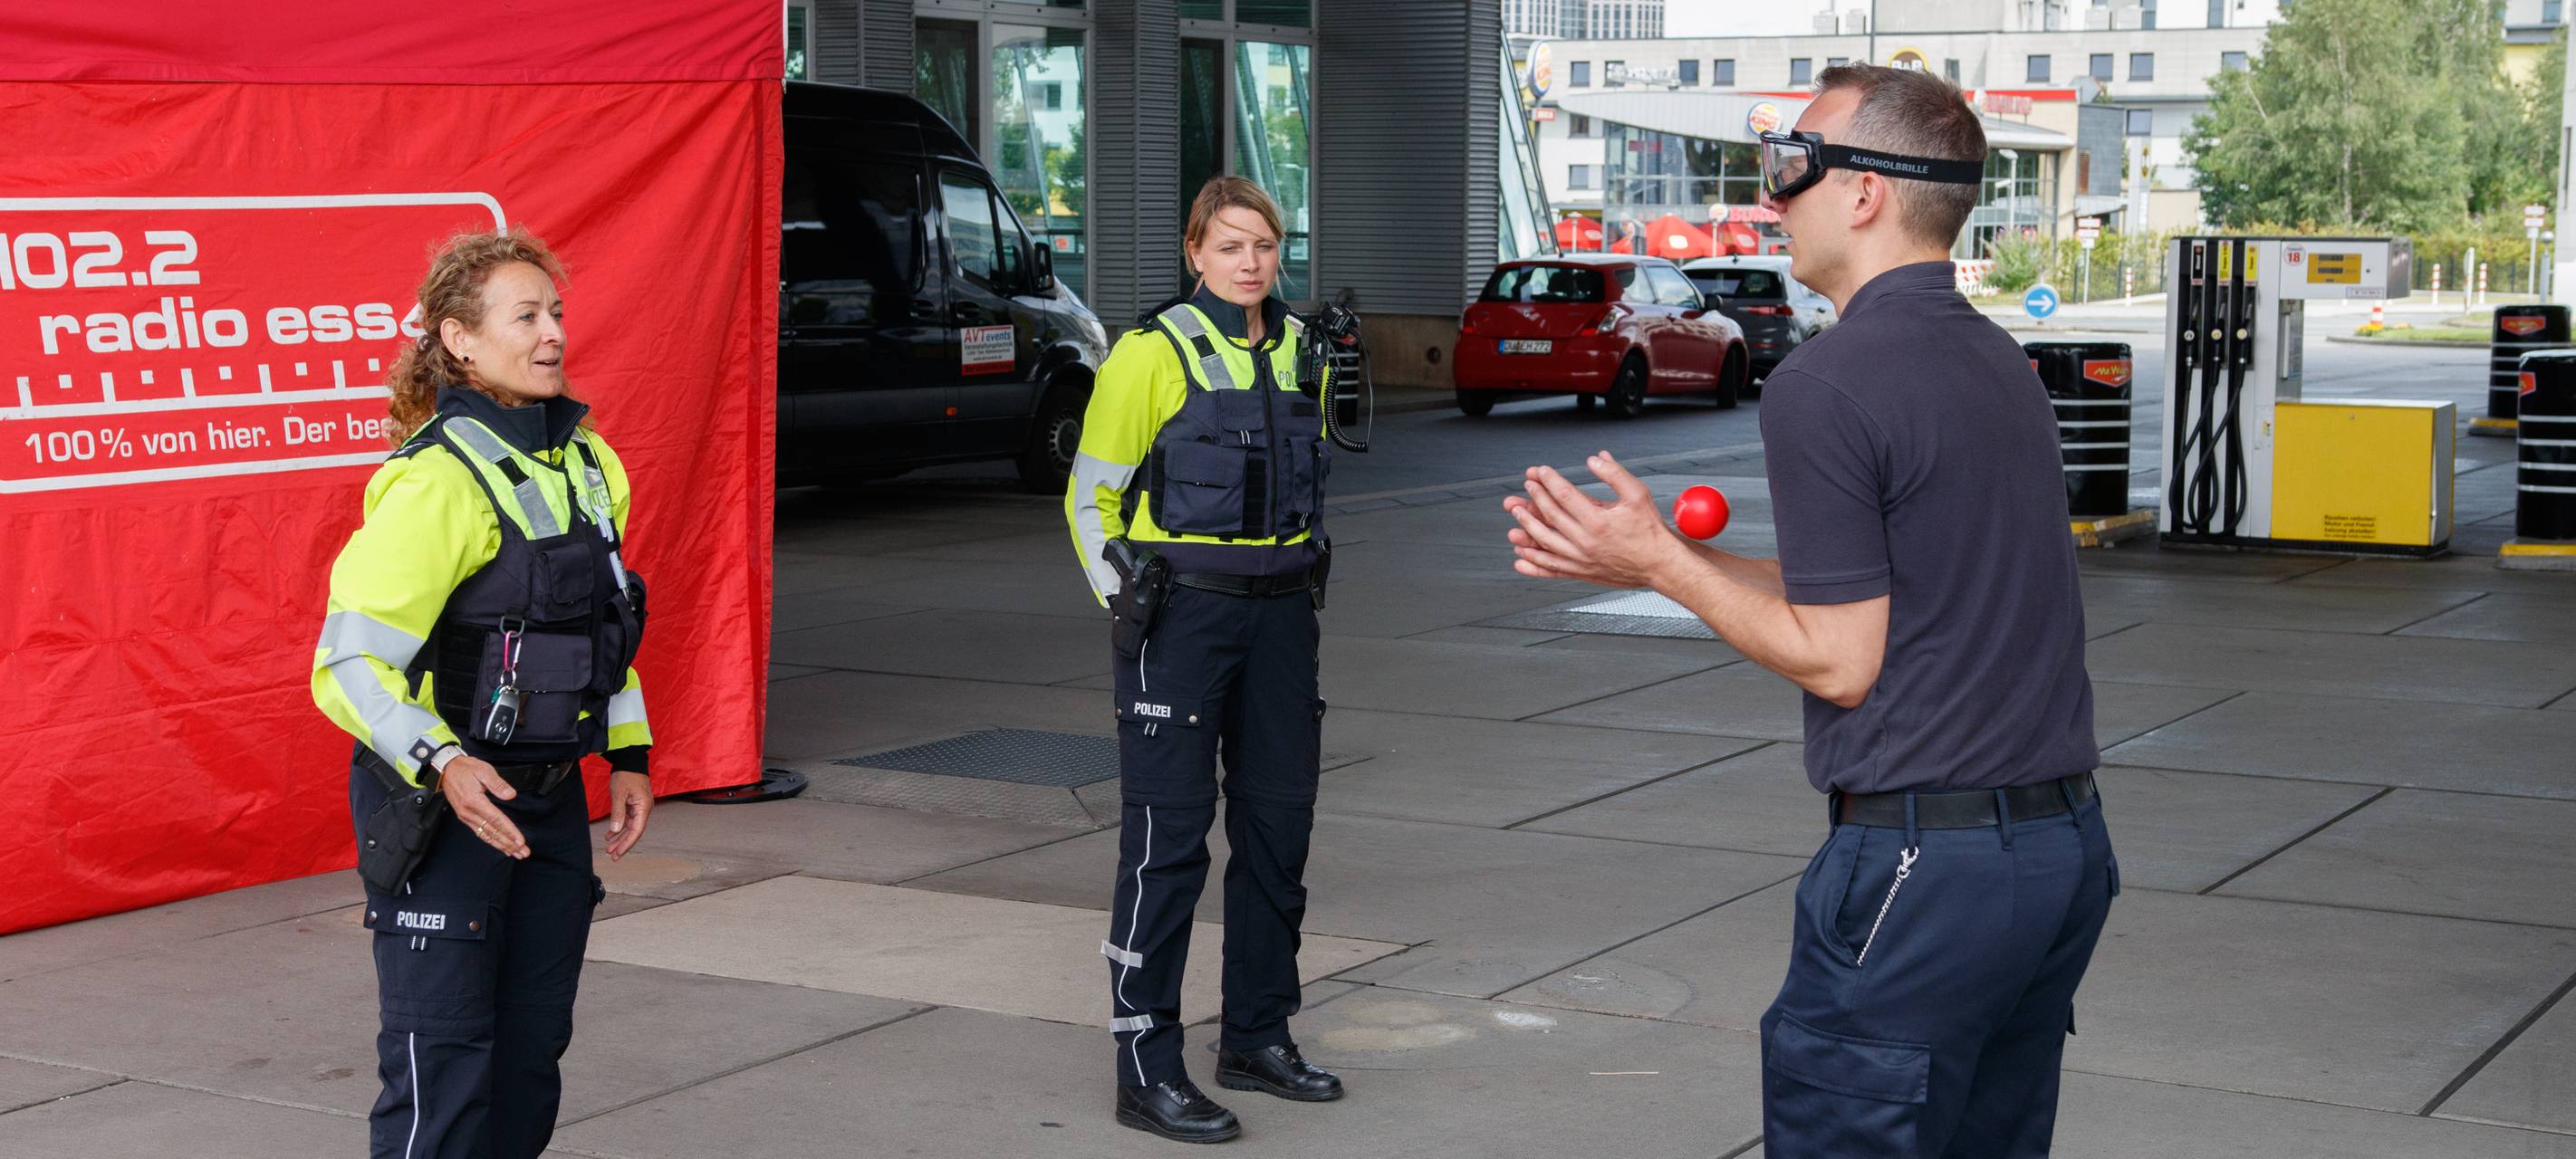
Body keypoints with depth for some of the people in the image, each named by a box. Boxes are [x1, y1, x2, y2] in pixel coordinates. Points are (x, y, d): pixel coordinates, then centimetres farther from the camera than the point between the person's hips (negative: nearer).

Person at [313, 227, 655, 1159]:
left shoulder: (588, 463, 8)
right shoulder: (435, 480, -18)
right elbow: (349, 661, -21)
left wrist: (627, 754, 15)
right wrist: (442, 767, -32)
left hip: (549, 796, 8)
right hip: (436, 796, -8)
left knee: (533, 1045, 12)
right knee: (442, 1054, -7)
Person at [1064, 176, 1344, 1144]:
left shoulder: (1299, 350, 11)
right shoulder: (1154, 353, -8)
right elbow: (1091, 497, -4)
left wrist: (1305, 578, 16)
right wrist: (1128, 609, -7)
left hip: (1281, 616, 6)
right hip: (1181, 617, -6)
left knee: (1279, 823, 11)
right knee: (1168, 835, -6)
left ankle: (1258, 1037, 25)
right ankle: (1146, 1070, -1)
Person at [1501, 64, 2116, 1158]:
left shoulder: (1822, 387, -15)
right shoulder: (1997, 359, 12)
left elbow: (1837, 660, -13)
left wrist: (1659, 561, -3)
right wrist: (1650, 557, 18)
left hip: (1924, 863, -9)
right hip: (2065, 847, 9)